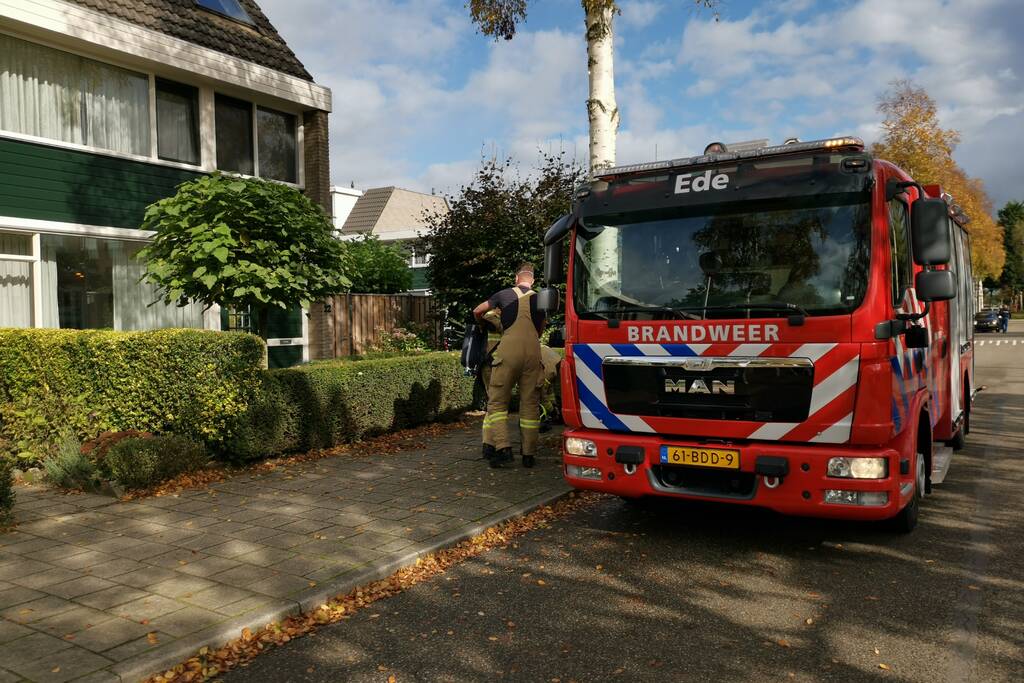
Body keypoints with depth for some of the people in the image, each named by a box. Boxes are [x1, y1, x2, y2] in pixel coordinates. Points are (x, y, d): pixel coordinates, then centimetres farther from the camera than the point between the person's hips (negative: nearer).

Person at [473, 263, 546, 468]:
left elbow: (477, 311, 21)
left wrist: (482, 323, 43)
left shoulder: (505, 294, 11)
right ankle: (529, 454, 9)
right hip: (533, 352, 2)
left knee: (497, 401, 5)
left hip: (509, 350, -2)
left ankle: (503, 447, -9)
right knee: (530, 404, 7)